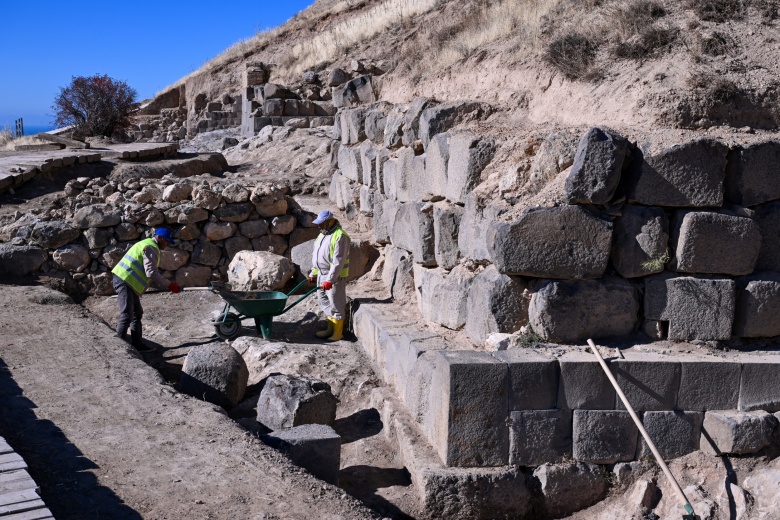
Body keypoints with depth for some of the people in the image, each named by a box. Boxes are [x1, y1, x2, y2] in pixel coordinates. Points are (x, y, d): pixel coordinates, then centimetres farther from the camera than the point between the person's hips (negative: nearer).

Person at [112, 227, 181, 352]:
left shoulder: (148, 245, 22)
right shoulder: (151, 248, -12)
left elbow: (151, 274, 22)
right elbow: (151, 273, -20)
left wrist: (166, 285, 14)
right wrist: (169, 285, -12)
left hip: (128, 282, 11)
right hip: (124, 281, -11)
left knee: (137, 313, 15)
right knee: (127, 315, -11)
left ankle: (137, 344, 20)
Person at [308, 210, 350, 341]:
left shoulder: (340, 236, -18)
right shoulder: (322, 234, 13)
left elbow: (338, 261, -23)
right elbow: (316, 255, 22)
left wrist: (330, 280, -26)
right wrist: (313, 273, 20)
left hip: (335, 276, -9)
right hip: (322, 275, 9)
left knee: (336, 304, -2)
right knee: (324, 302, 15)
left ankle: (337, 333, 6)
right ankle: (330, 329, 27)